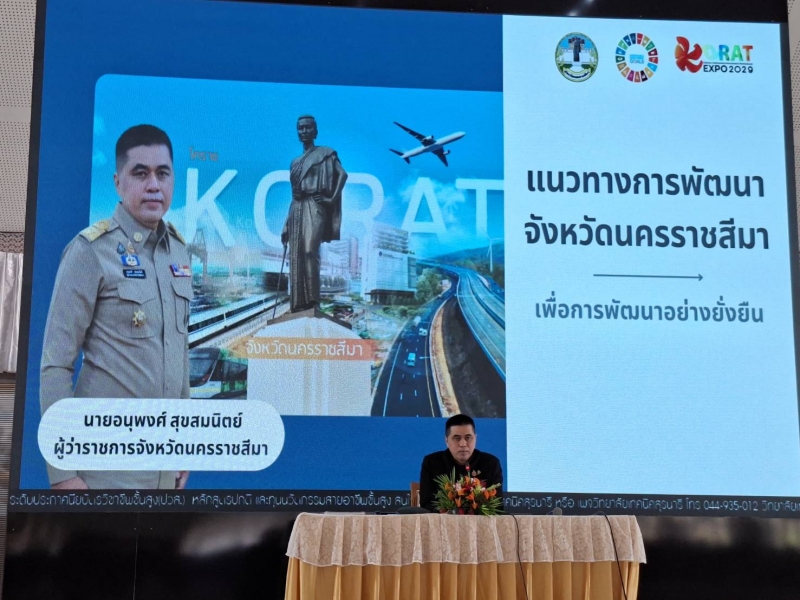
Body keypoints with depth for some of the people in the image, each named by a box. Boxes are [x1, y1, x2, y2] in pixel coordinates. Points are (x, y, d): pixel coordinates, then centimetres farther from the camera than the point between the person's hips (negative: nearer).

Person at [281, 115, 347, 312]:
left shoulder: (325, 153, 7)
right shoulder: (295, 162, 22)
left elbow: (342, 174, -5)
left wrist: (333, 198, -16)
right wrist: (286, 226, 16)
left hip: (314, 206, -6)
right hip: (297, 208, 6)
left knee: (310, 250, -23)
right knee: (296, 256, -2)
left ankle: (313, 299, -26)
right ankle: (299, 302, -3)